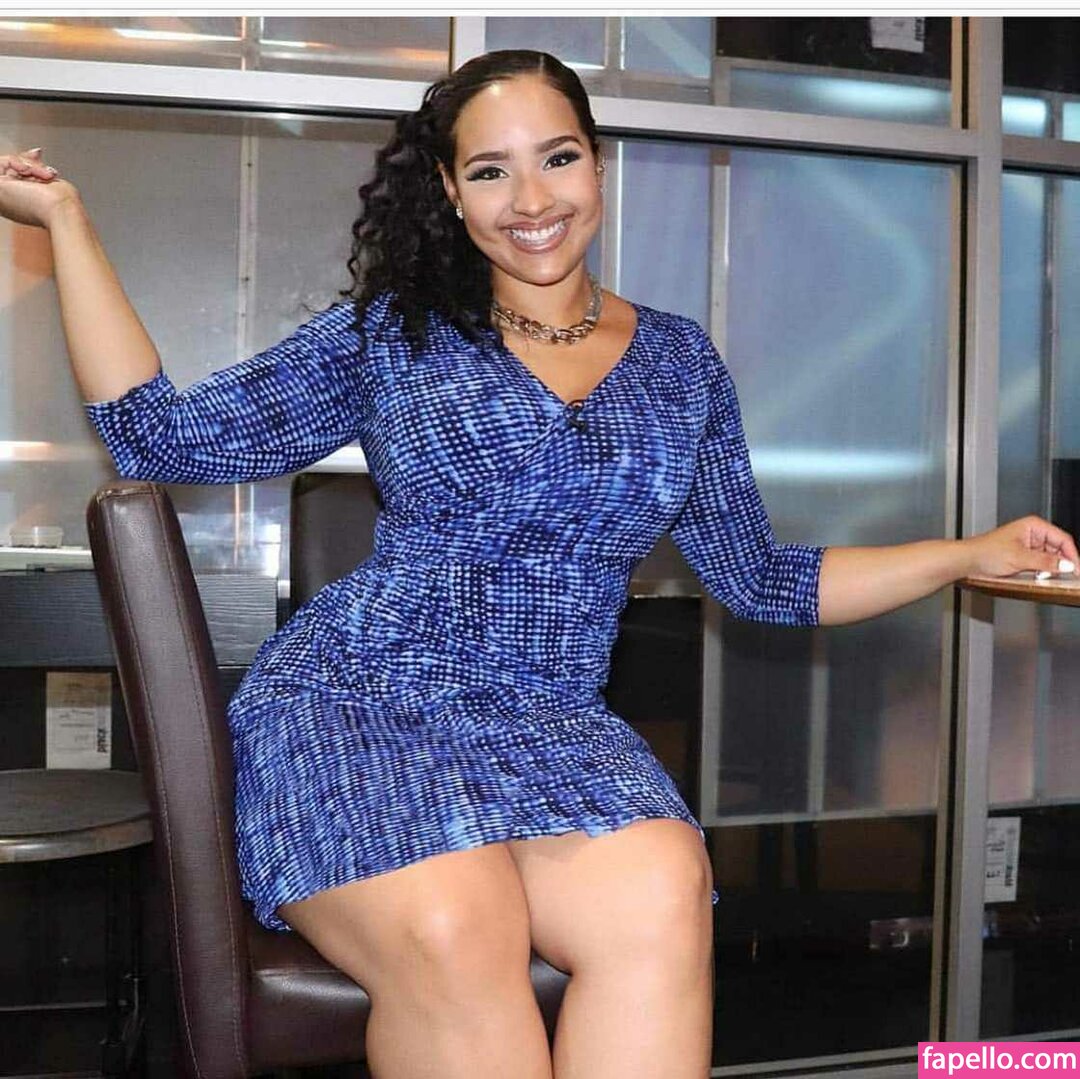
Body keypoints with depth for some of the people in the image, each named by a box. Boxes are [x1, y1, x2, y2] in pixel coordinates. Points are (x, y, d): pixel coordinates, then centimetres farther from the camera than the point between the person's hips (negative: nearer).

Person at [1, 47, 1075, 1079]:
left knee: (663, 902, -34)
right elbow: (161, 435, 9)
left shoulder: (678, 360, 16)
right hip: (350, 700, -1)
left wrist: (972, 553, 13)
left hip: (553, 723, 2)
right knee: (453, 931, -35)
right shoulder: (387, 333, 10)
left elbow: (758, 579, 20)